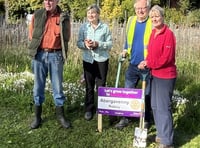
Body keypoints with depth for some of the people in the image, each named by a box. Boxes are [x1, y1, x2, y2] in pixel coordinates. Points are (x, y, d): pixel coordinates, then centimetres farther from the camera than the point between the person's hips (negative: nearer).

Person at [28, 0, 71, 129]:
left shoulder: (64, 17, -1)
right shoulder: (37, 14, 2)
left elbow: (66, 38, 9)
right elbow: (32, 34, 12)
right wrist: (37, 48, 12)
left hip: (56, 55, -1)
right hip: (39, 54, 1)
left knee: (58, 86, 6)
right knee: (38, 86, 7)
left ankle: (60, 115, 19)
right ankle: (37, 116, 19)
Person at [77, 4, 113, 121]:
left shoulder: (105, 27, -4)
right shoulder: (83, 27, 3)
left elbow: (110, 44, -5)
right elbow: (79, 43, 4)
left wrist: (98, 44, -20)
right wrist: (85, 44, -18)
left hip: (101, 60, -2)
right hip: (88, 60, 2)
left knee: (101, 86, 6)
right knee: (89, 86, 9)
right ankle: (89, 109, 21)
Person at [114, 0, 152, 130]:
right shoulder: (131, 20, 6)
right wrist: (125, 50, 3)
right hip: (133, 64, 5)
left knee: (147, 94, 10)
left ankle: (146, 120, 25)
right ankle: (126, 117, 24)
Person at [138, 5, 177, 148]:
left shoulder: (168, 34, -15)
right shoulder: (153, 33, 8)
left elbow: (167, 58, -20)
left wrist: (148, 63, -13)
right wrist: (146, 62, -3)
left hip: (166, 76, -9)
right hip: (155, 74, 9)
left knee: (164, 108, -3)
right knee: (155, 106, 17)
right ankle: (161, 133, 34)